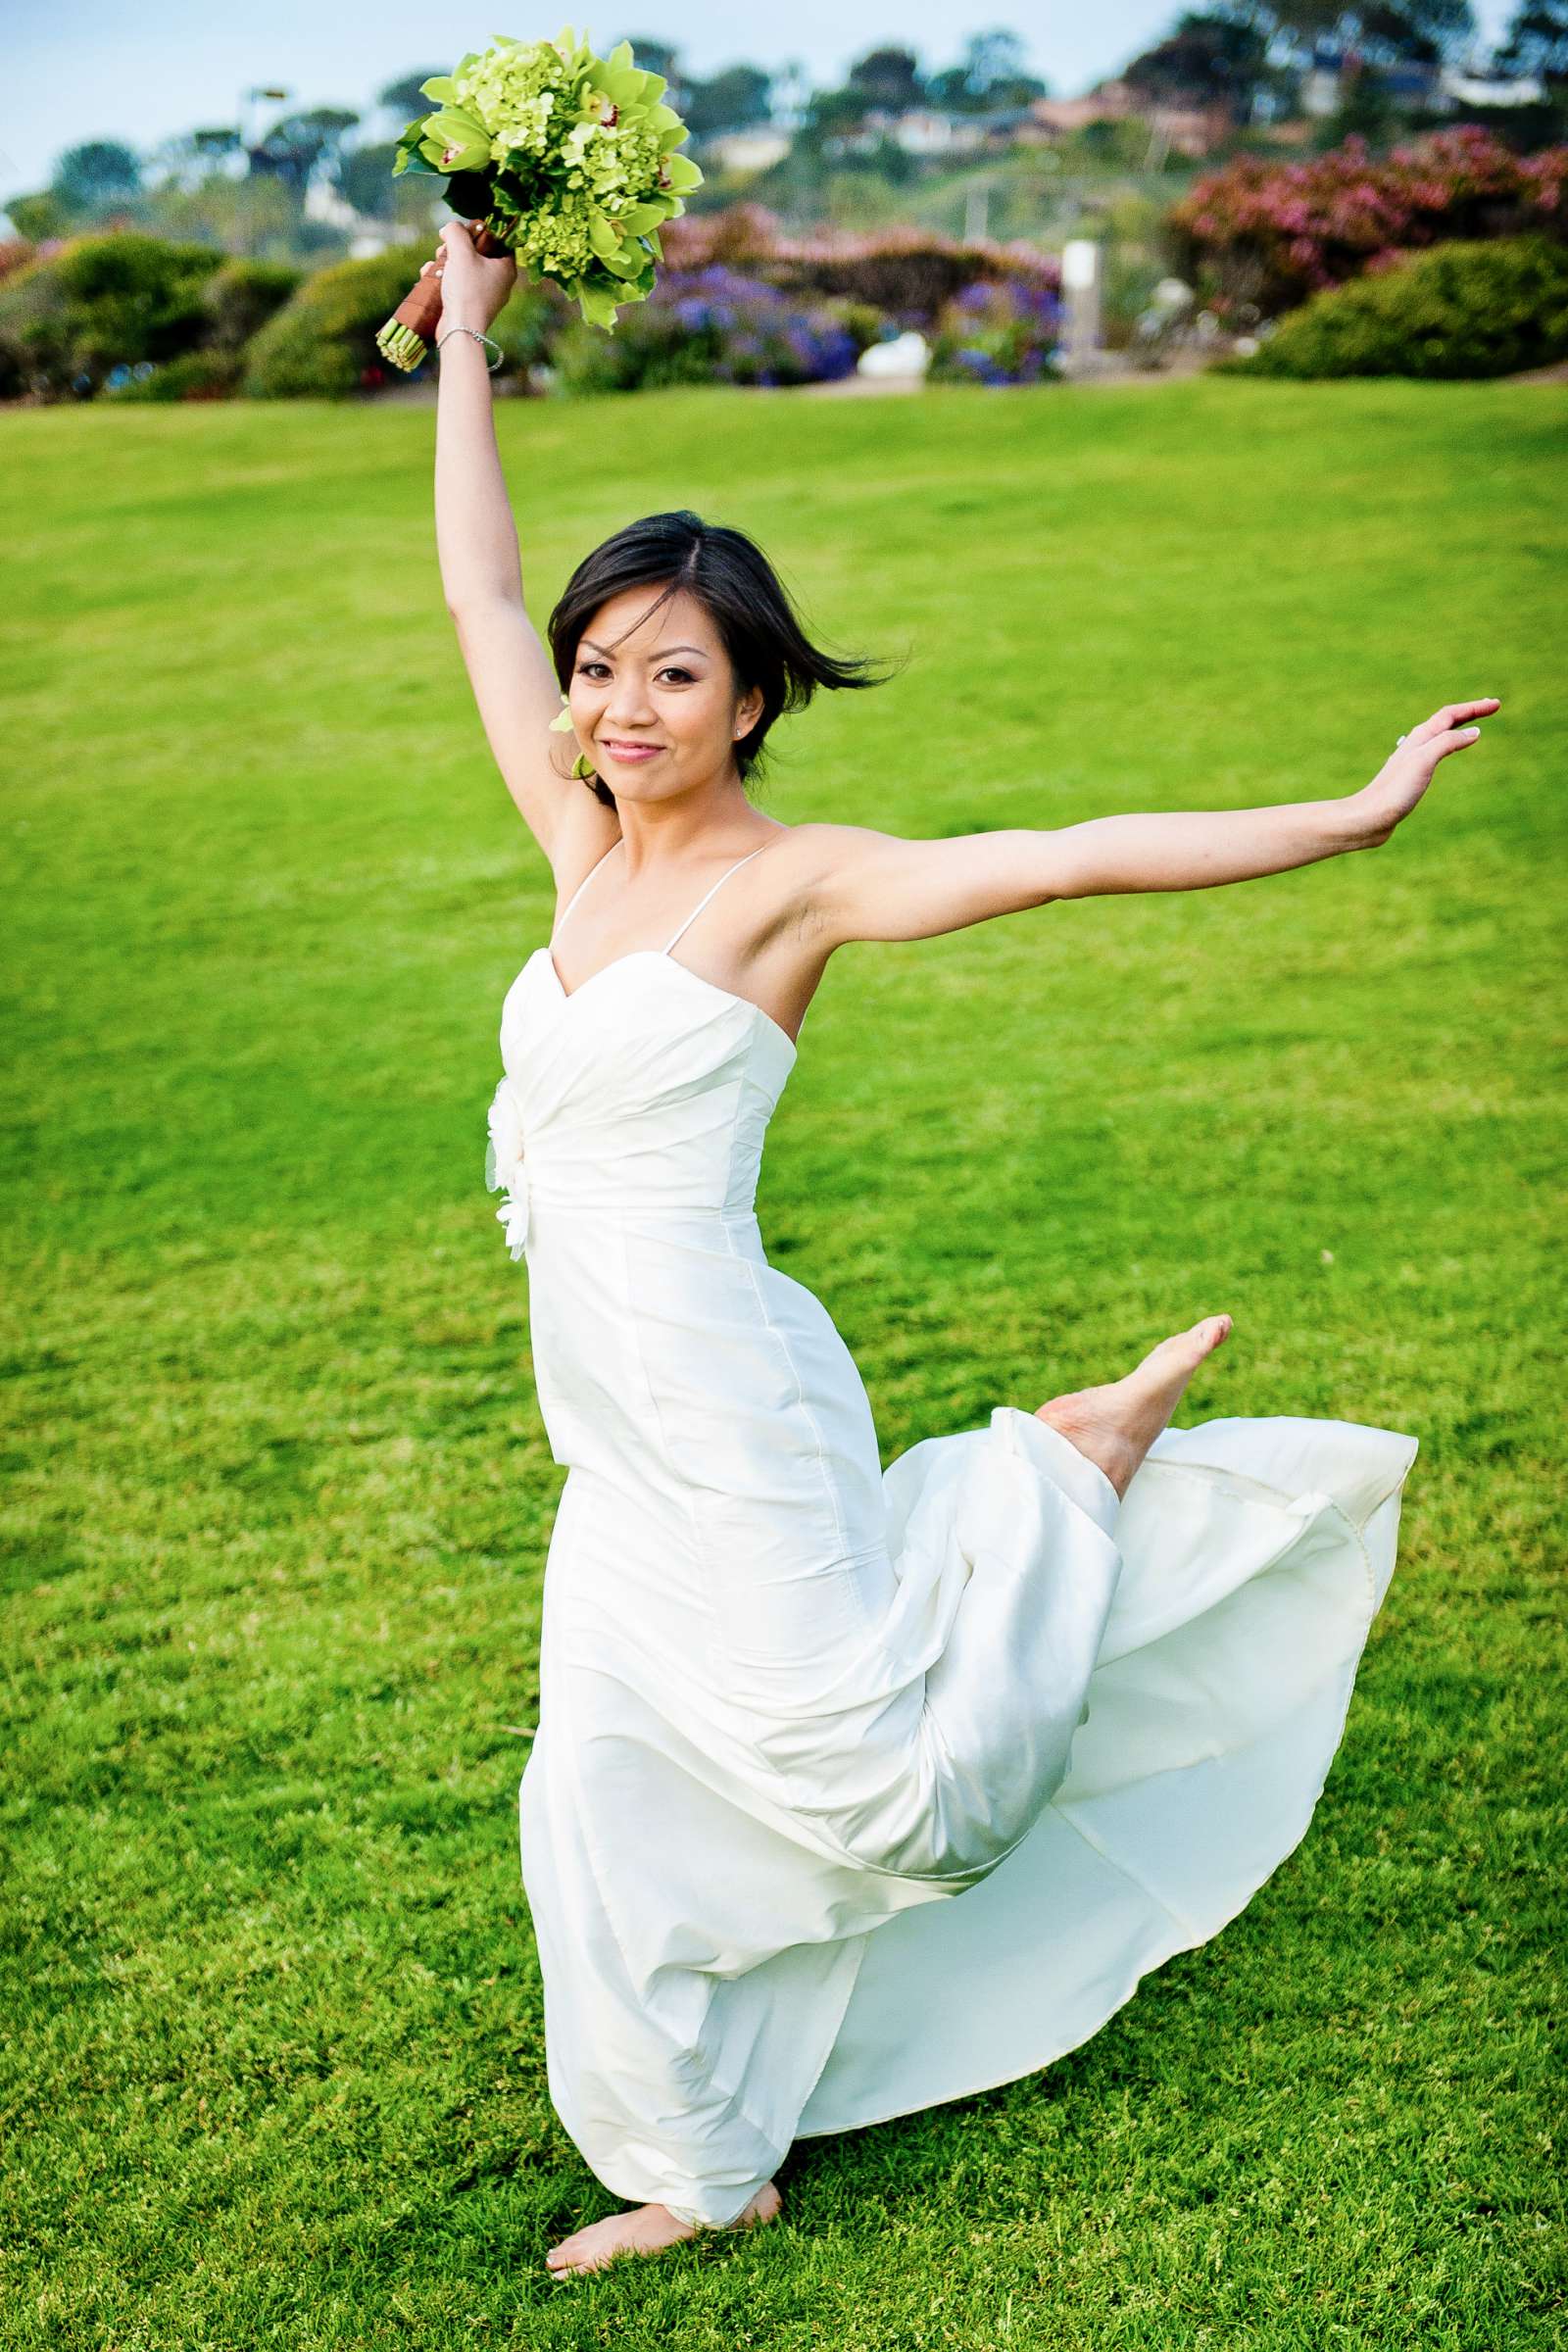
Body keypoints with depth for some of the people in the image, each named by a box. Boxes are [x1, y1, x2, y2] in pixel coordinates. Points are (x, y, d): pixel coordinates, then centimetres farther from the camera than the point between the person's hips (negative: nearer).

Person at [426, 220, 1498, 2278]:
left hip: (725, 1404, -6)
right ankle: (707, 2171, 27)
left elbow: (1083, 857, -17)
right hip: (615, 1428, 7)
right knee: (607, 1794, 9)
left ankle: (1072, 1474, 20)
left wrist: (1358, 812, -21)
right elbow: (479, 595, 12)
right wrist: (466, 336, 15)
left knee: (875, 1781, 1)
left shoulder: (795, 880, -12)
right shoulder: (587, 850, 5)